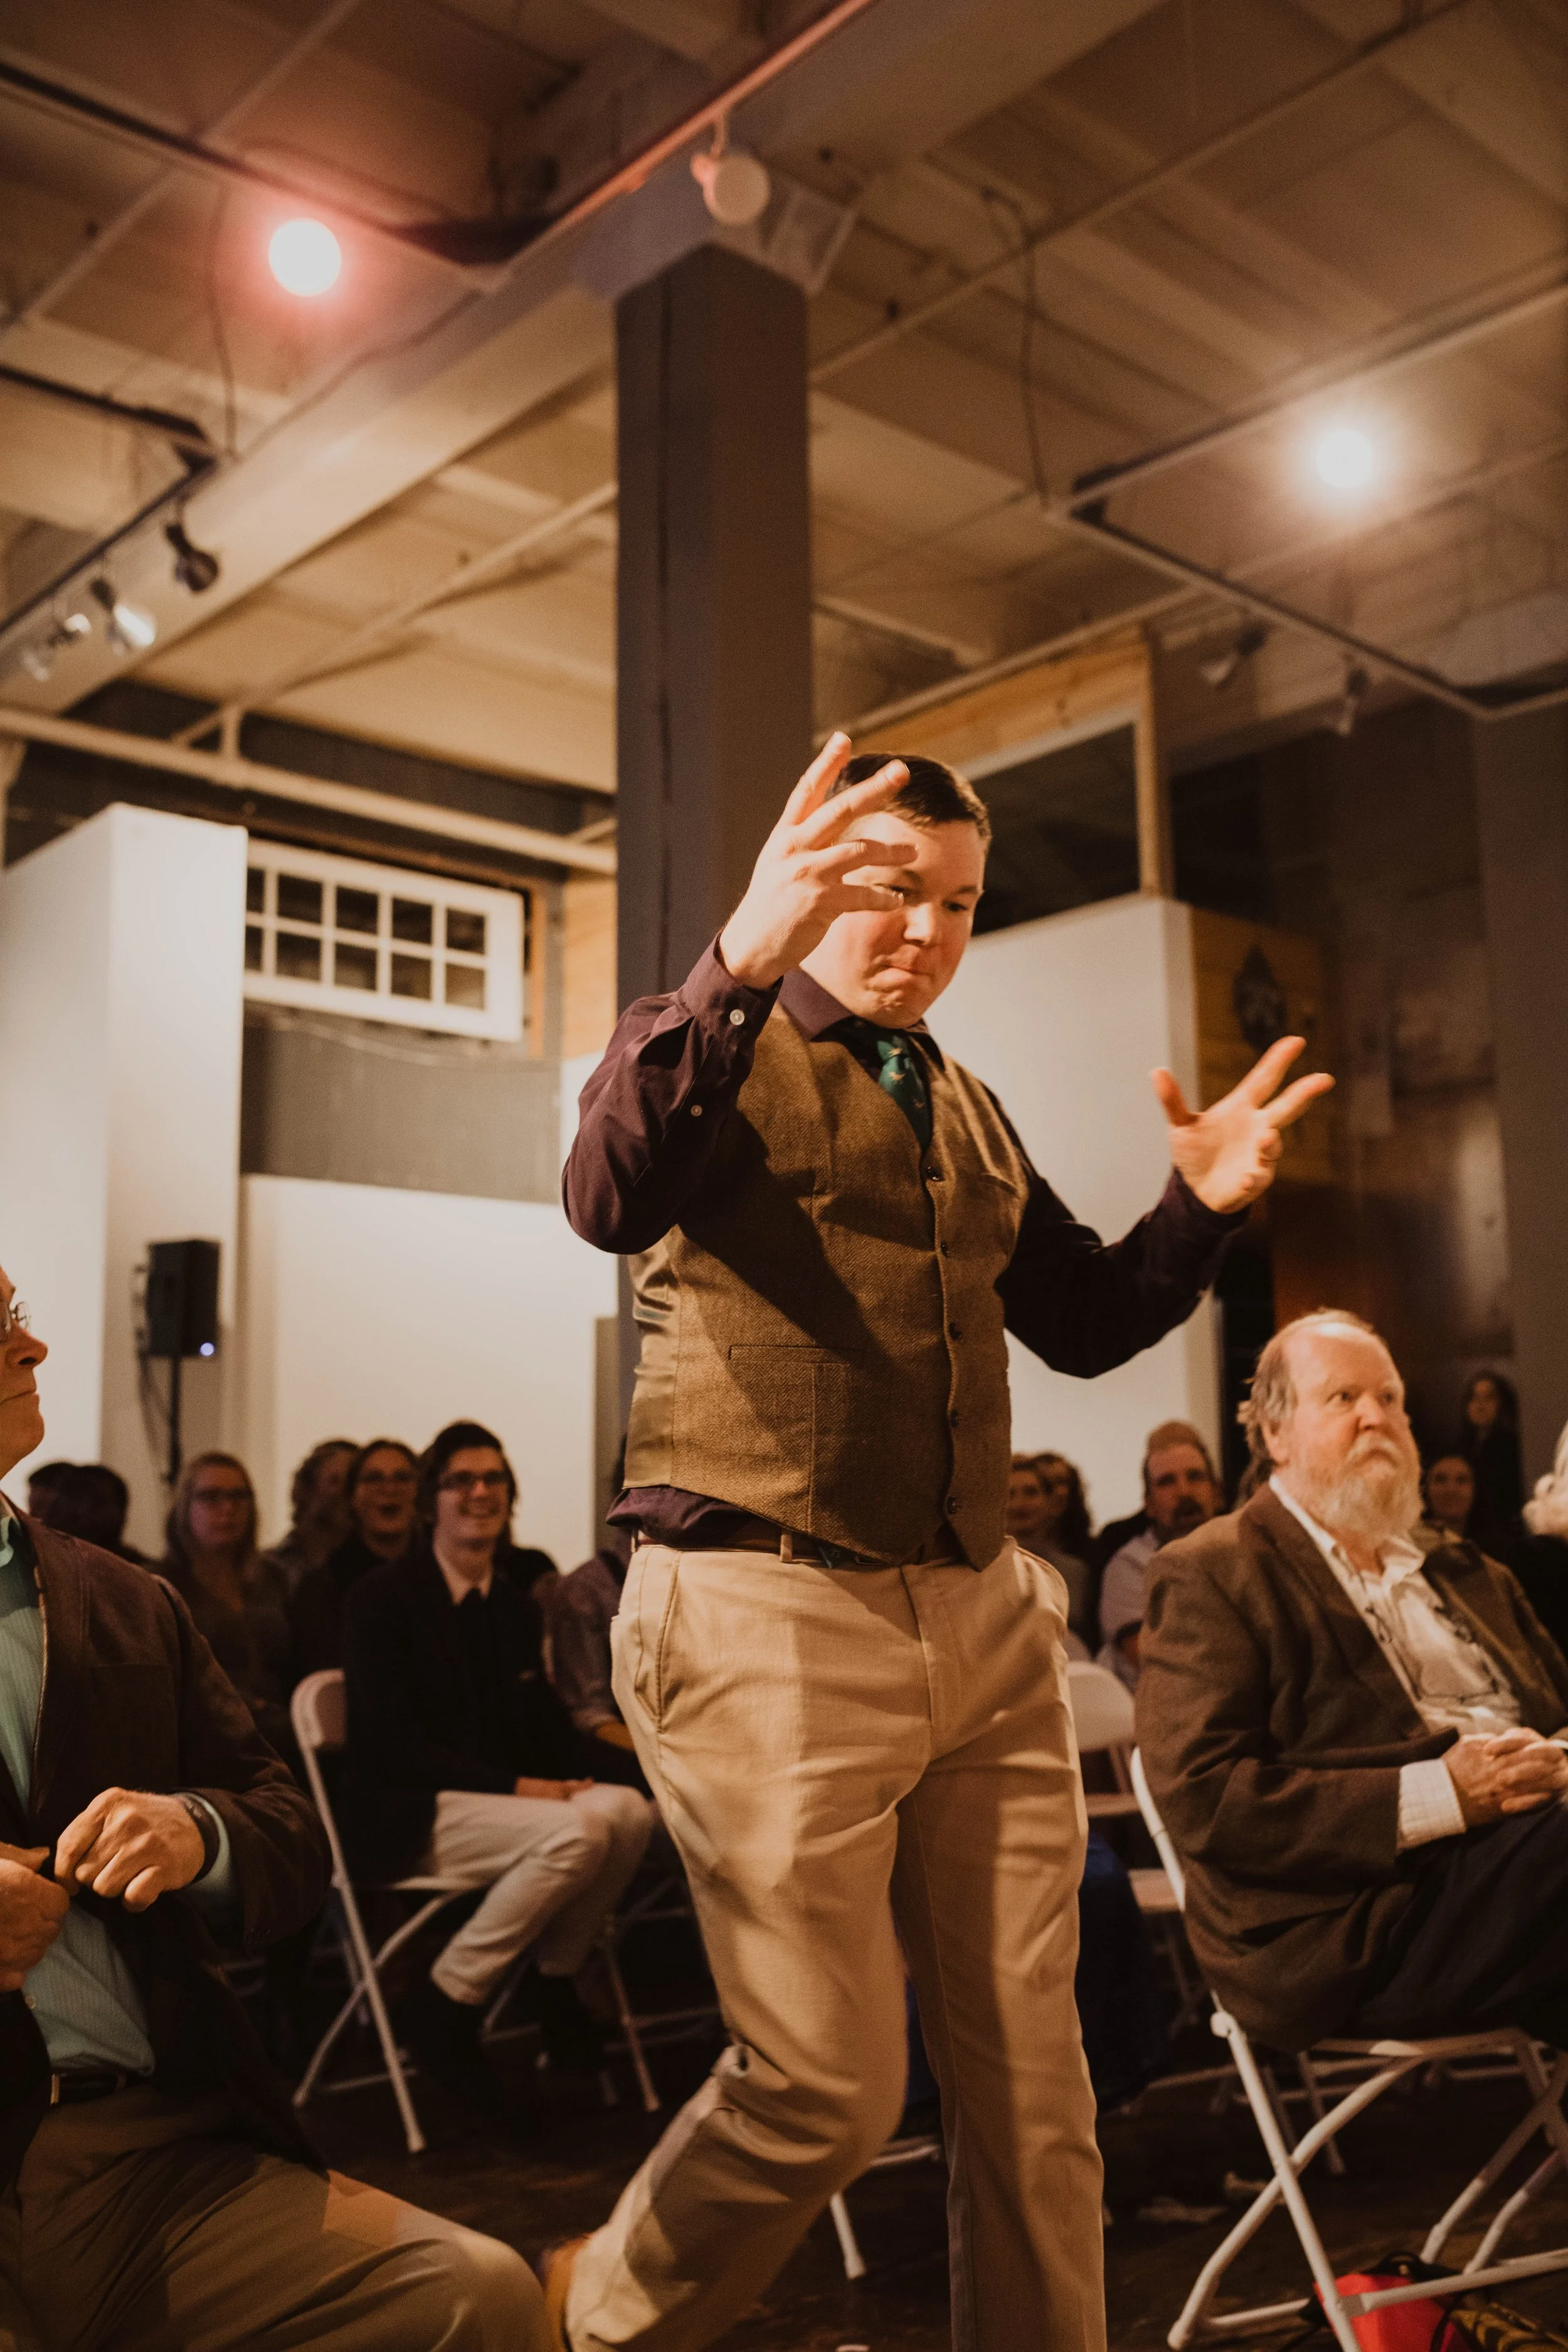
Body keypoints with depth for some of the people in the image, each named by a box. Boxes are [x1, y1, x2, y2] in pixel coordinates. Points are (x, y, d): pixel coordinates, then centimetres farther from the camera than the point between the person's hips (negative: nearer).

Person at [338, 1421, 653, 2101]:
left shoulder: (515, 1608, 14)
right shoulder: (383, 1596, -7)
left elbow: (546, 1726, 15)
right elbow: (392, 1746, -15)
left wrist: (566, 1782, -9)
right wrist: (515, 1788, -20)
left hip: (502, 1797, 6)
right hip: (403, 1813, -6)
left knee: (629, 1810, -22)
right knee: (575, 1832, -30)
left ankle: (555, 1981, -2)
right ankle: (449, 2001, -13)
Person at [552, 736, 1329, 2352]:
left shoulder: (968, 1112, 21)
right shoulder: (721, 1050, 0)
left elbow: (1083, 1324, 24)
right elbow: (612, 1198, -22)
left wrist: (1201, 1209, 5)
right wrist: (740, 965, -36)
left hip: (981, 1627, 6)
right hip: (767, 1615, -6)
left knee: (1031, 2080, 7)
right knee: (828, 2090, -1)